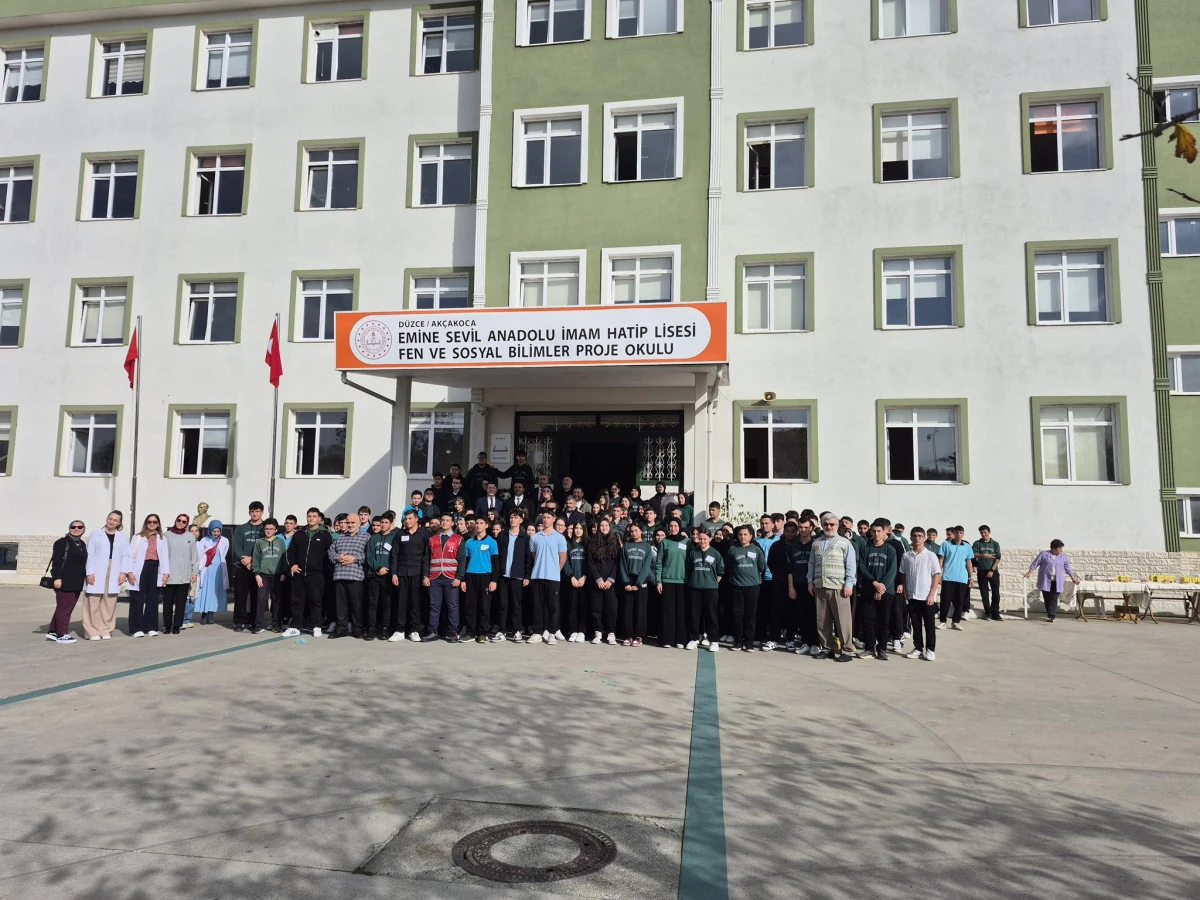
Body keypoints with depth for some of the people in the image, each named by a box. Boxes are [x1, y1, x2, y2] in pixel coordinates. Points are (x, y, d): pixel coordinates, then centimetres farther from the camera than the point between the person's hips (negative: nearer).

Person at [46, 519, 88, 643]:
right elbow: (56, 561, -12)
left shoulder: (82, 544, 17)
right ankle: (62, 634, 3)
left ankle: (52, 631, 21)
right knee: (64, 608, -3)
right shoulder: (62, 542, -6)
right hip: (65, 582, -8)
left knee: (68, 608, 11)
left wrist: (85, 576, 16)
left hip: (77, 583, 8)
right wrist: (57, 578, -19)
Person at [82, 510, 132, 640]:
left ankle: (106, 630, 10)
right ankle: (92, 631, 1)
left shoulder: (122, 537, 12)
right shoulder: (95, 535, 5)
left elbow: (125, 556, 8)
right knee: (93, 603, -4)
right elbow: (89, 555, 1)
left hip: (114, 575, 2)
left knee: (109, 604, 3)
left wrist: (123, 572, -3)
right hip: (97, 575, -2)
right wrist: (90, 573, -7)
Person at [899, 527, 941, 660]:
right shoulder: (906, 555, 3)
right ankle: (918, 648, 19)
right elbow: (903, 574, 12)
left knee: (929, 625, 4)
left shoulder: (930, 555, -5)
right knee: (916, 624, 10)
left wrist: (932, 594, -10)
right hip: (912, 596, 3)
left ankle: (930, 650, 14)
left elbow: (937, 576, -5)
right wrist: (904, 589, 2)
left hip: (927, 597, -3)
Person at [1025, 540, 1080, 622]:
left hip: (1056, 583, 1)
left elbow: (1068, 569, 16)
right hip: (1045, 581, -1)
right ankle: (1049, 615, 14)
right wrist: (1030, 572, -2)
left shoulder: (1064, 557, 7)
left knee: (1053, 600, -6)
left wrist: (1073, 578, 15)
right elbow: (1035, 563, 3)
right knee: (1047, 599, 3)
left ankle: (1051, 616, -6)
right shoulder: (1044, 554, -1)